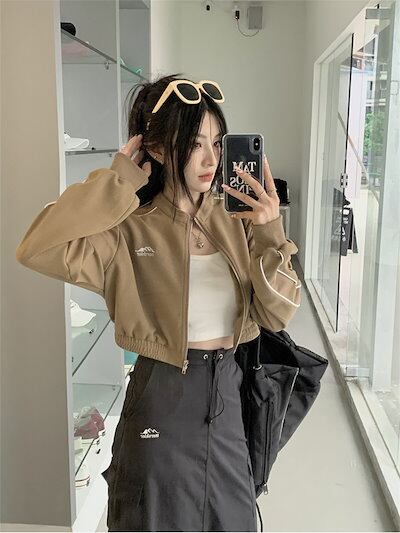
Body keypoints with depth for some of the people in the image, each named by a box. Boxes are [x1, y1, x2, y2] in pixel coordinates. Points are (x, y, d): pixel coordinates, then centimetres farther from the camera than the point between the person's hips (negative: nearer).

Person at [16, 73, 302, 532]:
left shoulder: (235, 220, -2)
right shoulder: (131, 229, -12)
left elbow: (277, 316, -5)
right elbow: (36, 250, -28)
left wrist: (270, 236, -20)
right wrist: (118, 181, -21)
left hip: (228, 395, 4)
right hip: (162, 398, -4)